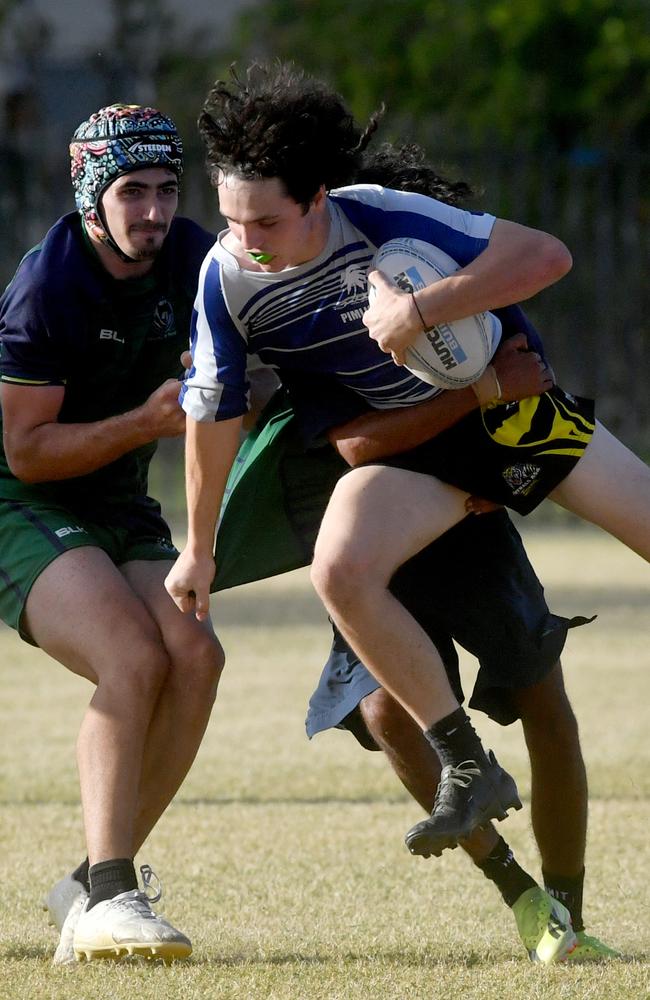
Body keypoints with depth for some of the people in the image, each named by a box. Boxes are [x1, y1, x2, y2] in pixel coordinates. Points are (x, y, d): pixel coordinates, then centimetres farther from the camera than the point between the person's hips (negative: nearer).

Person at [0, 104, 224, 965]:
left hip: (117, 501, 7)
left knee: (194, 657, -15)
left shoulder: (191, 258, -3)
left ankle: (93, 886, -7)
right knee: (133, 660, -27)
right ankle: (107, 899, -29)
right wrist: (148, 420, -26)